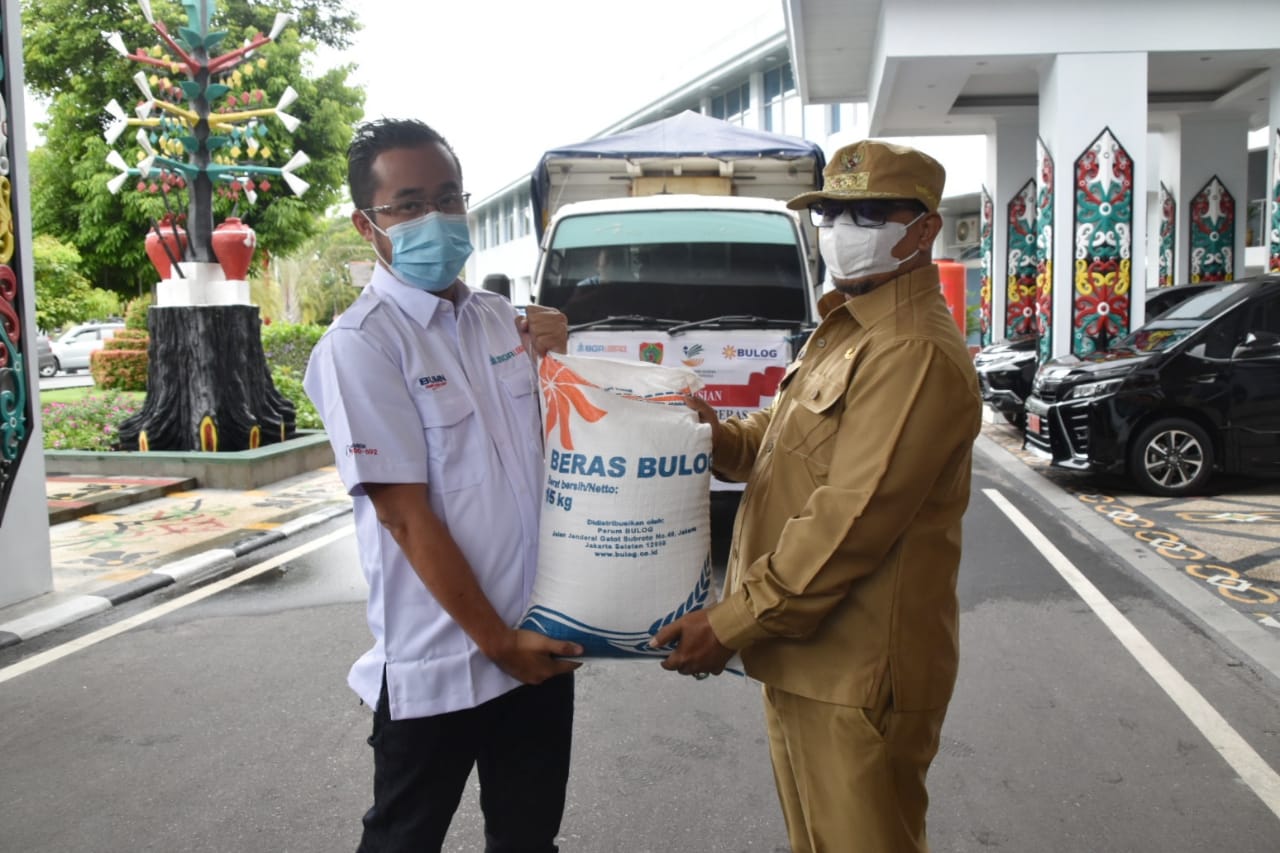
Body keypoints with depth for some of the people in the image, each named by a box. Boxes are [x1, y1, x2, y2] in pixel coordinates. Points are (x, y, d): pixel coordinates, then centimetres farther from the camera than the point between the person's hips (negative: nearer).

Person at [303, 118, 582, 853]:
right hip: (438, 662, -5)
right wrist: (496, 640, -13)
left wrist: (557, 360, -4)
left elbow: (551, 447, 14)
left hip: (541, 640, 6)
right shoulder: (360, 345, -14)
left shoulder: (505, 319, 5)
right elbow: (406, 515, -16)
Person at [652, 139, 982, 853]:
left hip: (856, 677, -10)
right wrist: (715, 436, -2)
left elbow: (849, 522, -25)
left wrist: (730, 623, -19)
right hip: (806, 658, 10)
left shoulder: (914, 354, -22)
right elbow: (788, 439, 20)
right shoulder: (846, 327, 14)